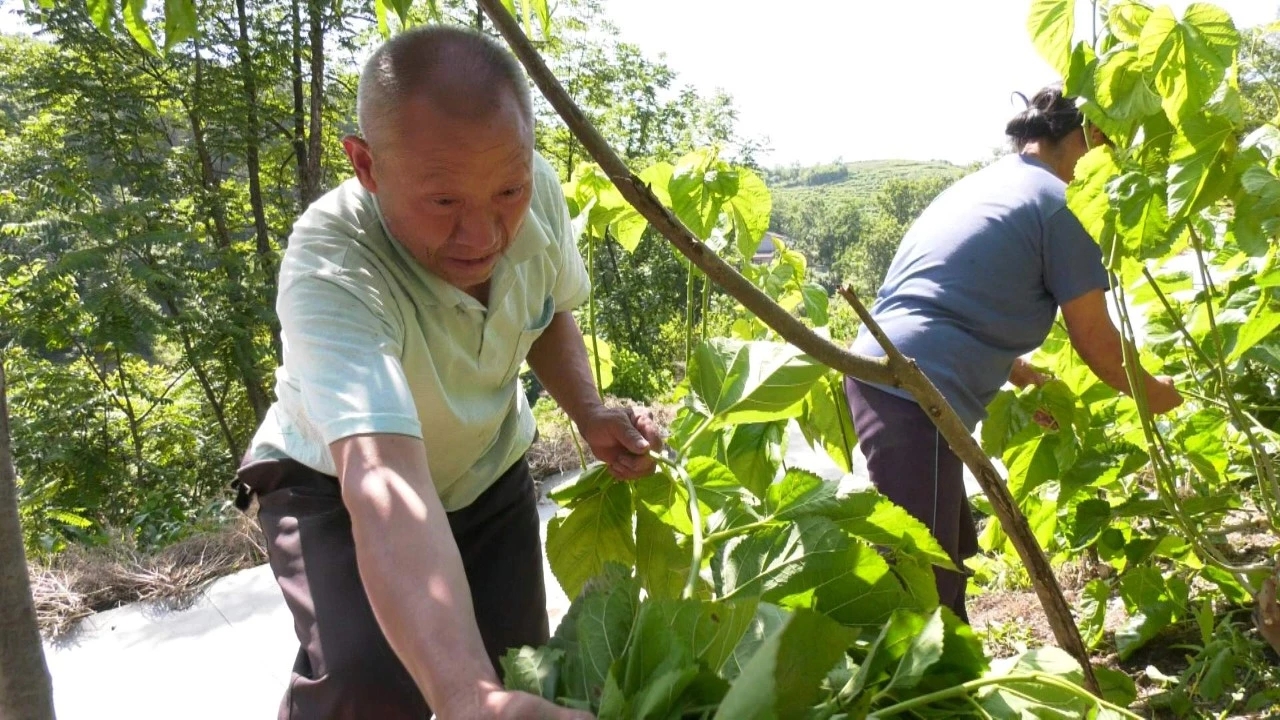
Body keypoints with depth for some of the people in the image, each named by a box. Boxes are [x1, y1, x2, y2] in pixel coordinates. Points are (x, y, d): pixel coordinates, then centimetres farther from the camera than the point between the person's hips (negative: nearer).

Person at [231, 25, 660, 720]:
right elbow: (383, 482, -50)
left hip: (487, 472, 4)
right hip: (337, 483, -4)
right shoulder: (328, 268, -38)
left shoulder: (537, 192, -20)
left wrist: (589, 413, -17)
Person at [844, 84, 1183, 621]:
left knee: (944, 557, 22)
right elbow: (1095, 340, 3)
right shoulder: (1059, 203, -1)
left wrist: (1031, 381, 35)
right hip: (915, 395, -10)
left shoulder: (976, 186, 24)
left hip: (878, 374, 10)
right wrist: (1149, 392, 22)